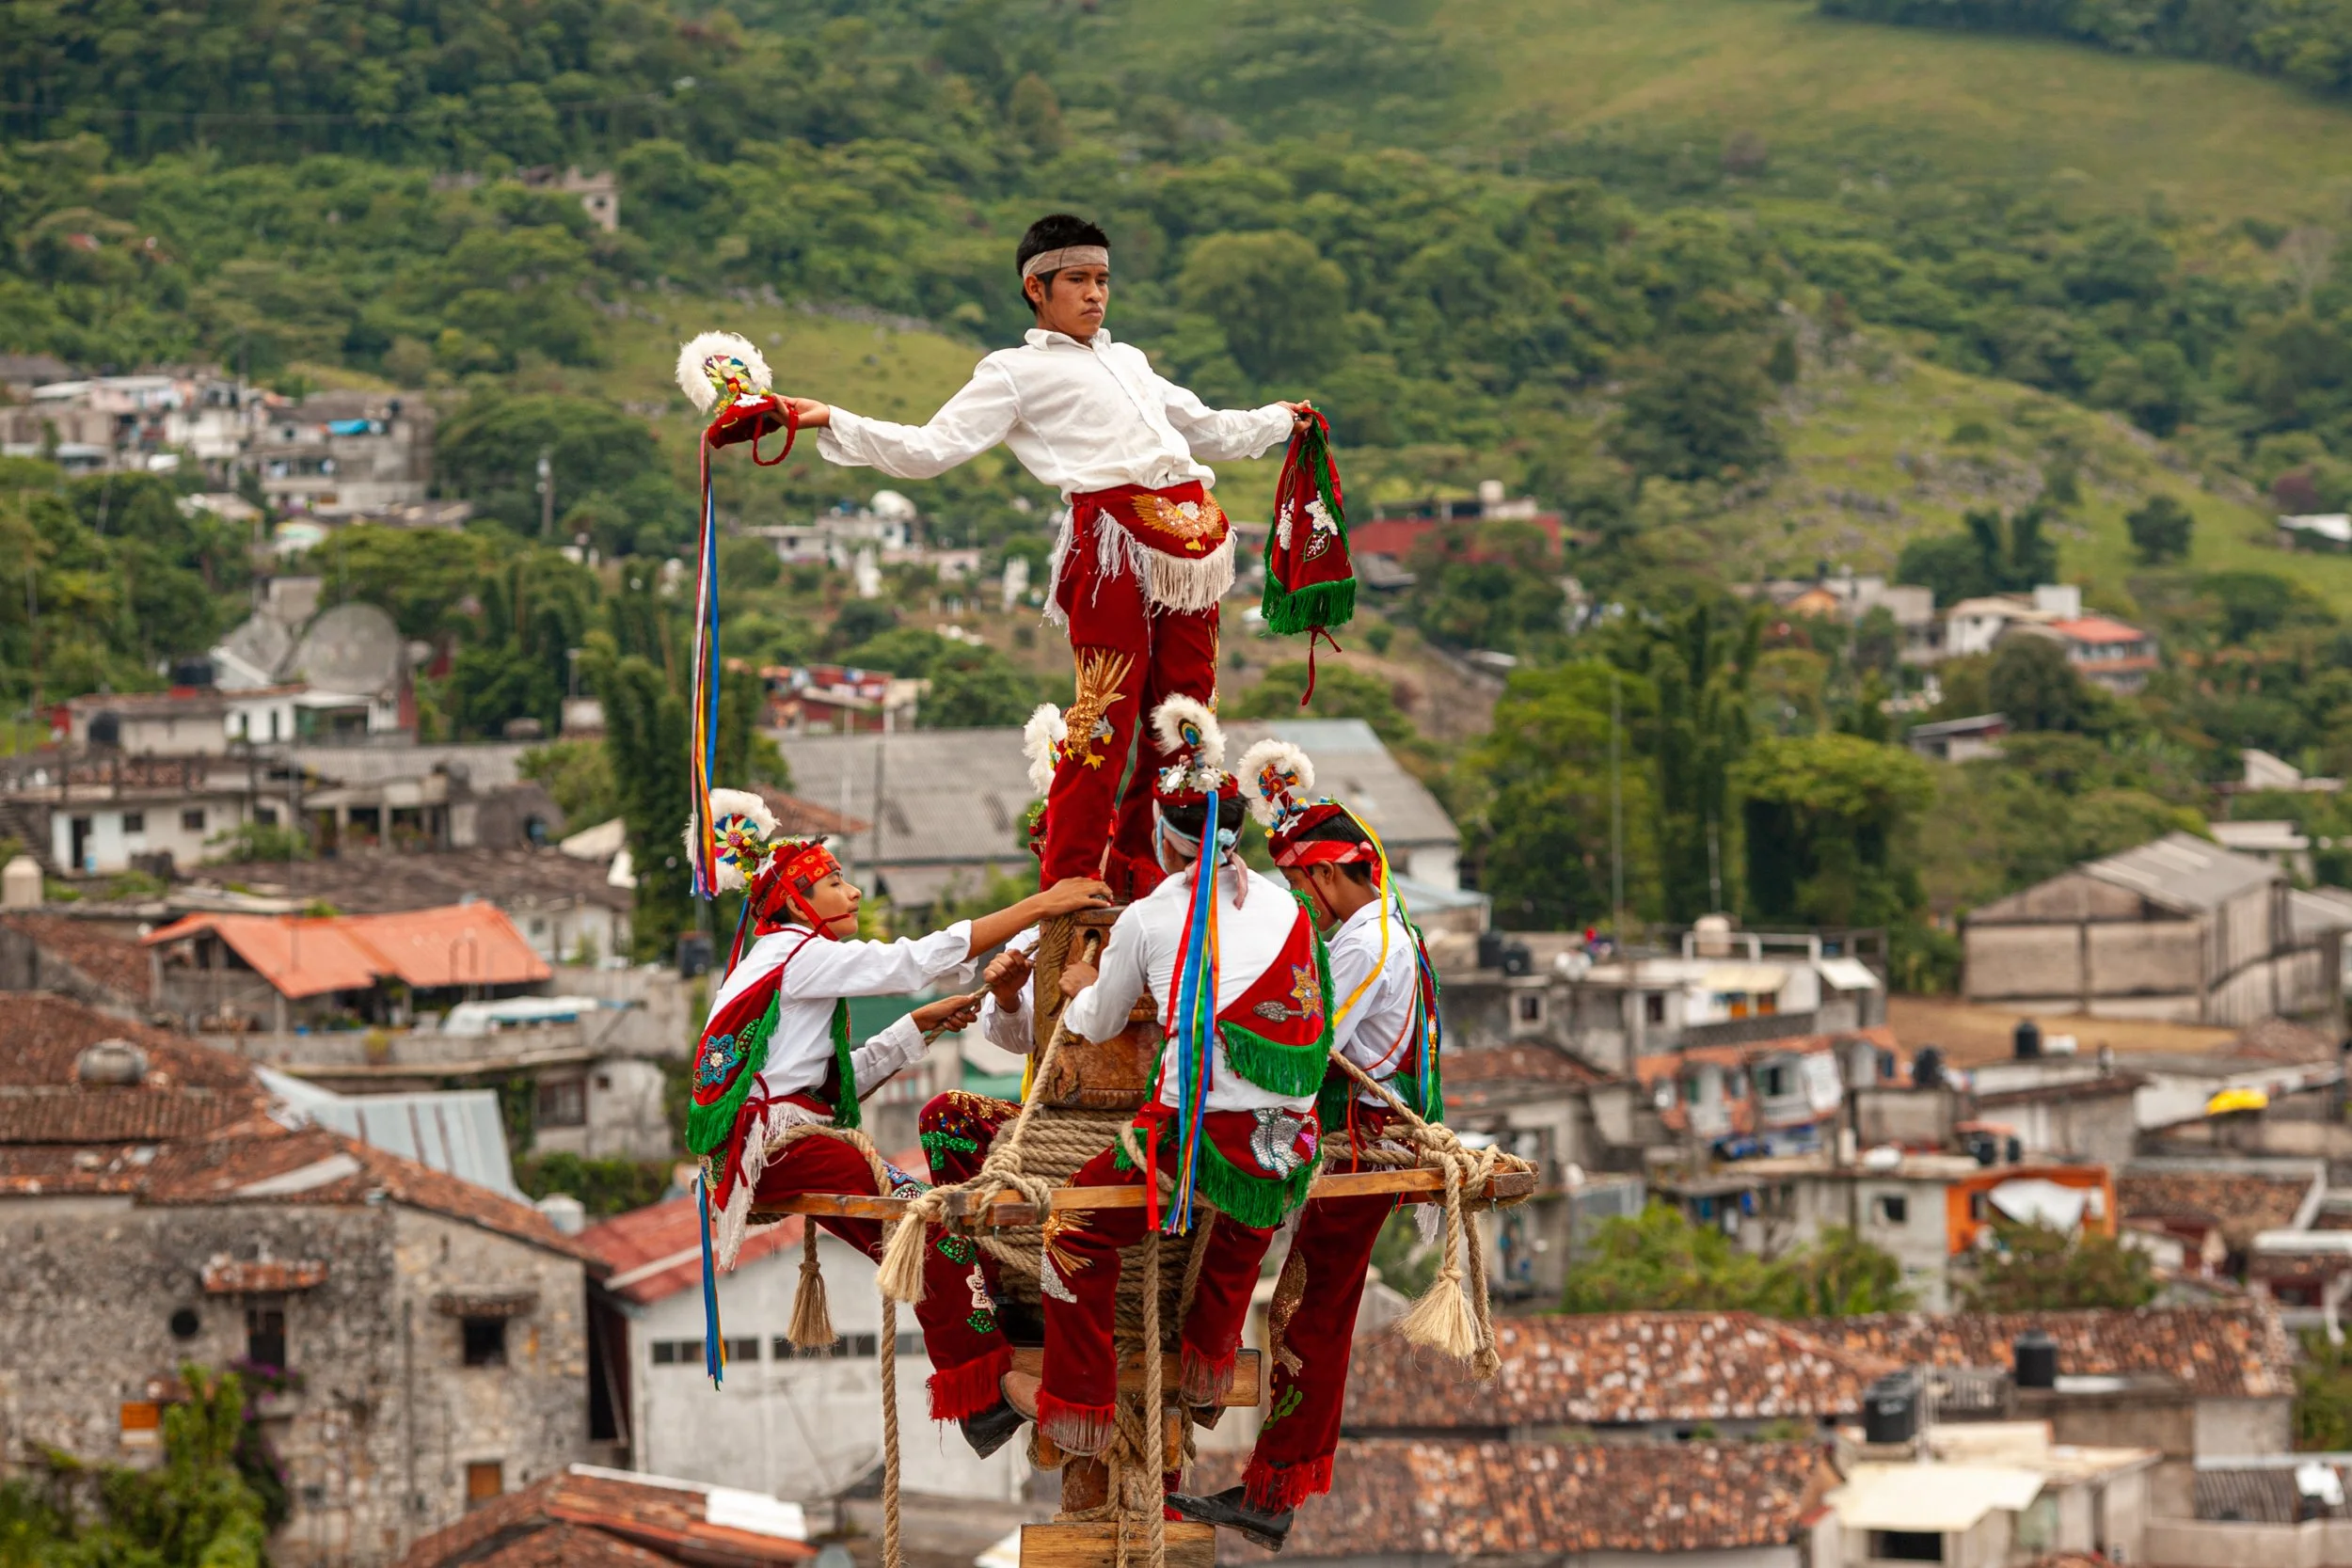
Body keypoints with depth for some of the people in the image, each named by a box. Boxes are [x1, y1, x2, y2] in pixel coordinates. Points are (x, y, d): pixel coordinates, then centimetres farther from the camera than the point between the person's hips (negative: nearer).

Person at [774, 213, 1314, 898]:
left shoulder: (1128, 360, 28)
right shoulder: (1017, 372, 7)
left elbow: (1205, 430, 43)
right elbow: (928, 450, -1)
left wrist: (1280, 419, 53)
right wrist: (831, 423, -13)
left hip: (1193, 532, 7)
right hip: (1115, 533, -7)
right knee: (1105, 714, -11)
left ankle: (1138, 872, 16)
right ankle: (1069, 891, -6)